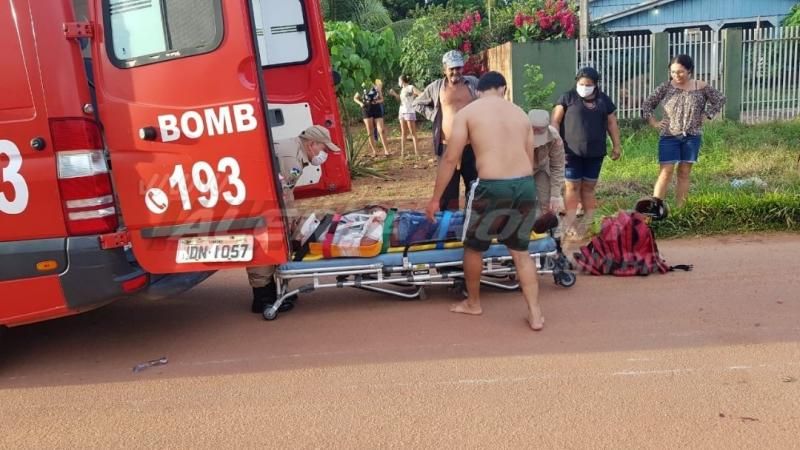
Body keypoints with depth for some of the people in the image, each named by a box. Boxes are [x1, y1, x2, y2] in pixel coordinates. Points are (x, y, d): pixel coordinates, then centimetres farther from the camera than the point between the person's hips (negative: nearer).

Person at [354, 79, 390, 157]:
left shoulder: (376, 87, 1)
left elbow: (381, 99, 11)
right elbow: (355, 98, 9)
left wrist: (377, 101, -11)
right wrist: (360, 103, -9)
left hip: (377, 109, 0)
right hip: (367, 111, 0)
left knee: (381, 130, -4)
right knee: (370, 132, 2)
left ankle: (386, 150, 2)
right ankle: (374, 151, 9)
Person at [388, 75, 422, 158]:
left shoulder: (411, 87, -9)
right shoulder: (402, 89, 12)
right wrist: (394, 93, 19)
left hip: (409, 112, -8)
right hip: (402, 112, 8)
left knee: (412, 132, -5)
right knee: (403, 132, 7)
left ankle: (416, 151, -3)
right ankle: (402, 151, 10)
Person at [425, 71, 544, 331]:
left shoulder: (467, 112, 5)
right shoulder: (520, 113, 17)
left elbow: (450, 159, 0)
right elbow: (530, 160, 18)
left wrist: (436, 198, 6)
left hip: (492, 187, -4)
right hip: (526, 185, 5)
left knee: (474, 246, 19)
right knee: (520, 250, 19)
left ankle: (473, 303, 36)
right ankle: (535, 314, 18)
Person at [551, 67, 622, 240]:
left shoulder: (603, 99, 10)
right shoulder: (568, 97, -1)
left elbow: (612, 123, 14)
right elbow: (555, 121, -4)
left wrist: (617, 145, 9)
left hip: (595, 152, 4)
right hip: (572, 152, -3)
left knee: (589, 187, 9)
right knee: (573, 187, -1)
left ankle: (589, 223, 15)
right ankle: (570, 224, 2)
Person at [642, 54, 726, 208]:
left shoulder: (702, 88, -1)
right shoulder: (666, 87, -1)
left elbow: (720, 100, 10)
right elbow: (647, 104, 5)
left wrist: (706, 115, 0)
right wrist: (654, 123, -2)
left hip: (692, 137, 1)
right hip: (669, 136, -1)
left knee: (684, 173, 6)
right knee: (666, 173, -7)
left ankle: (679, 210, 10)